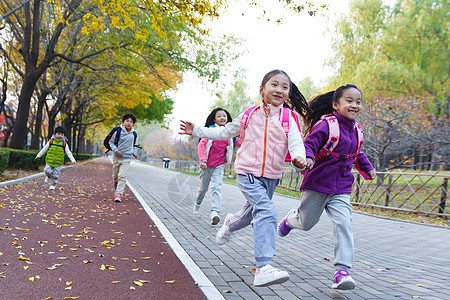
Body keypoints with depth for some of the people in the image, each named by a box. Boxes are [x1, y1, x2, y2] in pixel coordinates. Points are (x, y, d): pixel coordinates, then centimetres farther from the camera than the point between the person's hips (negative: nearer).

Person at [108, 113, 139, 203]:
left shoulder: (133, 134, 5)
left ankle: (118, 194, -13)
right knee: (115, 176, 12)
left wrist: (134, 153, 6)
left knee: (122, 176, -12)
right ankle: (117, 186, 41)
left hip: (126, 159, 0)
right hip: (117, 157, 0)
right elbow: (111, 142, 1)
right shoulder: (118, 131, -6)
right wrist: (116, 150, -14)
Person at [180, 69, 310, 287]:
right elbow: (225, 132, 13)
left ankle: (230, 224, 56)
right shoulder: (250, 115, 2)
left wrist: (299, 157, -38)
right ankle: (263, 269, -27)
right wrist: (197, 131, 8)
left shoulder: (289, 119, 0)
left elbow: (296, 142, -15)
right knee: (266, 211, -24)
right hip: (247, 173, -3)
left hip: (271, 177, 3)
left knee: (253, 212, 21)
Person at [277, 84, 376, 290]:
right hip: (317, 184, -5)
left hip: (341, 189, 5)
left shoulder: (355, 130, 9)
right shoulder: (326, 125, -14)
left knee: (344, 225, -10)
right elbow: (309, 144, -18)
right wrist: (308, 157, -37)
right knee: (306, 223, 10)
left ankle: (342, 271, -7)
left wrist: (367, 168, 18)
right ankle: (291, 219, 46)